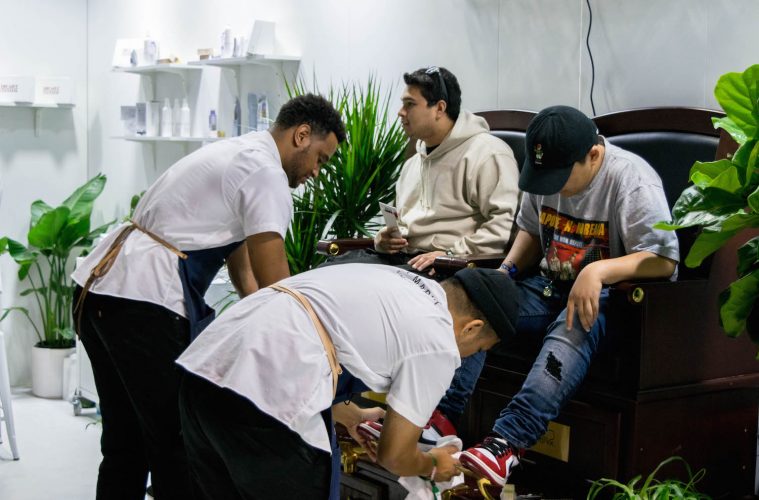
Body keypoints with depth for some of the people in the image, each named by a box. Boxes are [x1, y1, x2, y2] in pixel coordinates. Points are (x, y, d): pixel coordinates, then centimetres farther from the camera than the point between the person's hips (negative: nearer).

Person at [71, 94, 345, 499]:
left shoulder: (238, 154, 22)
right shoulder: (266, 174, -8)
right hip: (145, 302, -10)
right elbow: (274, 283, -11)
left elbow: (244, 272, 23)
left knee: (124, 442, 18)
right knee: (177, 449, -1)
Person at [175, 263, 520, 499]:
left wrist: (350, 416, 47)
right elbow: (394, 456, 7)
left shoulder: (398, 281, 24)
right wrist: (433, 466, 29)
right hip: (264, 395, -9)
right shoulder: (437, 345, 1)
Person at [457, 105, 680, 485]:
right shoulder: (544, 172, 4)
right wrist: (509, 267, 1)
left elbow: (664, 259, -24)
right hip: (551, 284, 7)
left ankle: (508, 440, -48)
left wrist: (598, 271, -38)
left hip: (607, 295, -7)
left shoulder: (631, 180, -18)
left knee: (574, 331, -39)